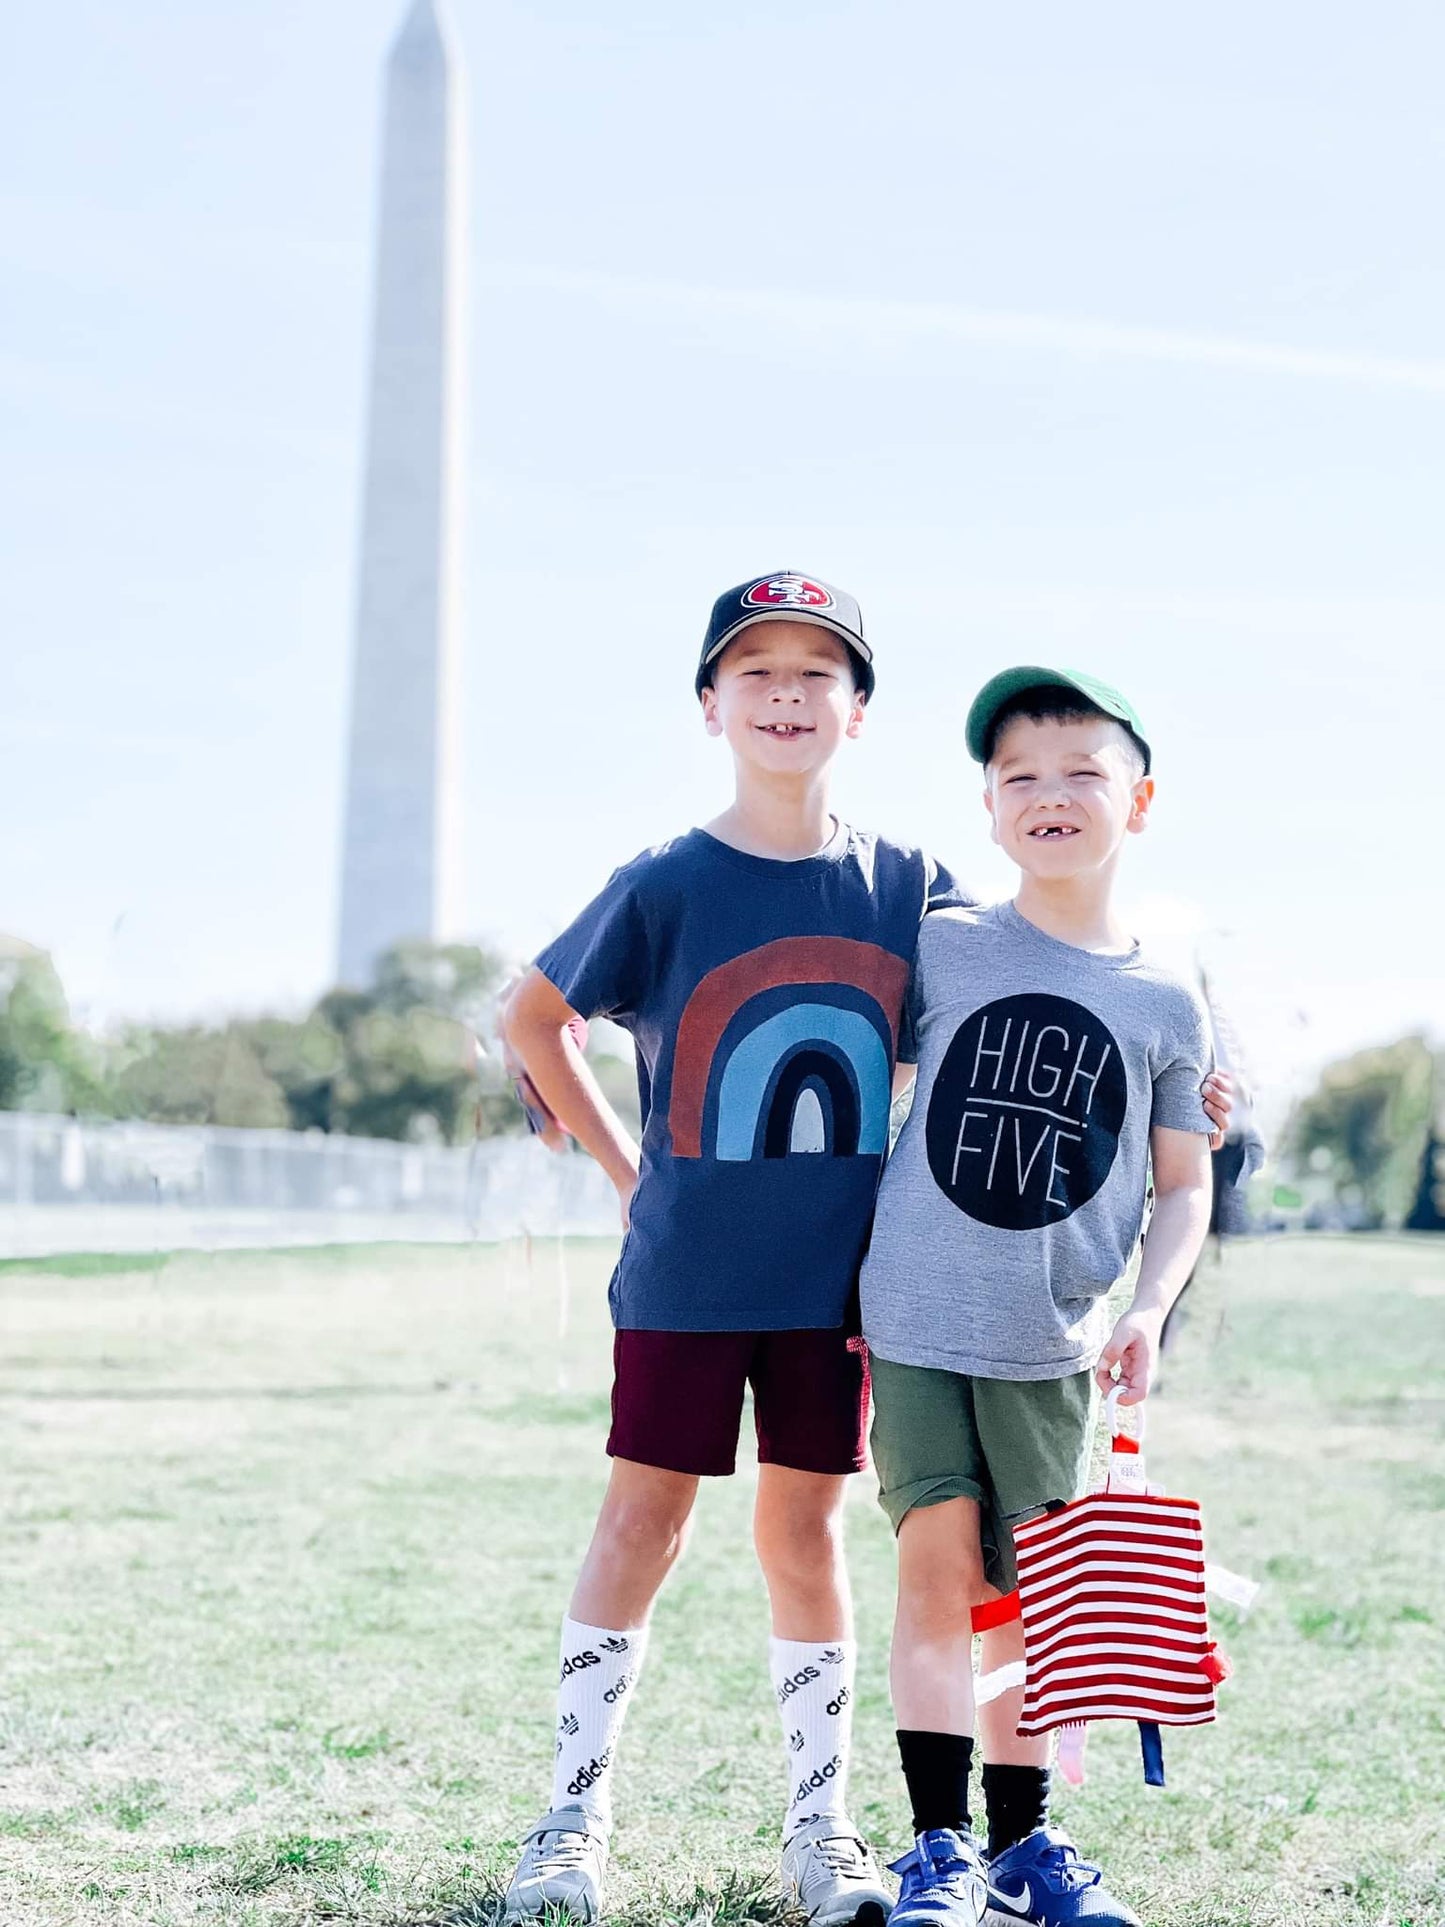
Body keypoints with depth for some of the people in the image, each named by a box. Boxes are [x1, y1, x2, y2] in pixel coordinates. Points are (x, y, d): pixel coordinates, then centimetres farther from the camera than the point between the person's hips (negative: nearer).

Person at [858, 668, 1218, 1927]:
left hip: (1052, 1346, 1)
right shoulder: (942, 949, 1)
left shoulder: (1165, 1005, 3)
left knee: (1034, 1592, 5)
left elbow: (1185, 1185, 8)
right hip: (917, 1318, -1)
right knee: (939, 1563, -6)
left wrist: (1148, 1311, -5)